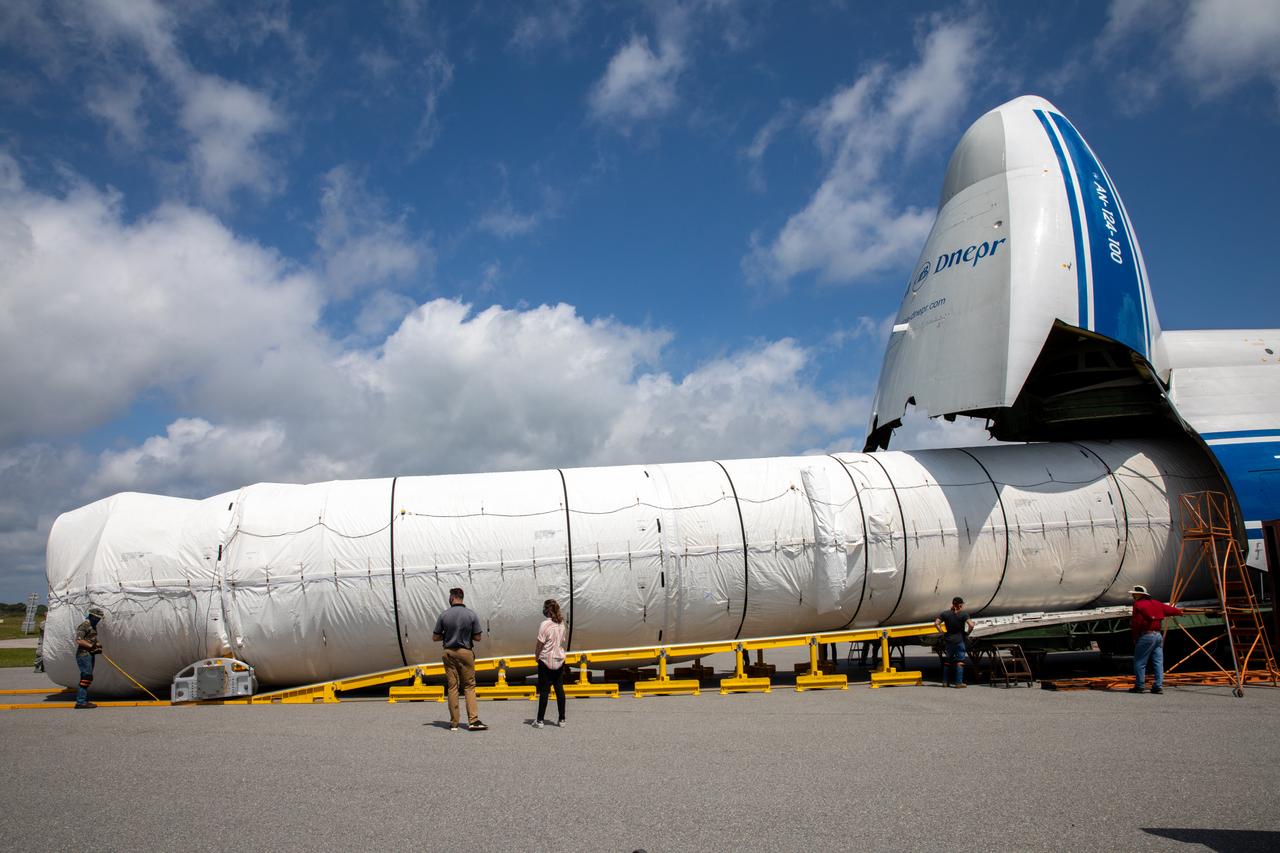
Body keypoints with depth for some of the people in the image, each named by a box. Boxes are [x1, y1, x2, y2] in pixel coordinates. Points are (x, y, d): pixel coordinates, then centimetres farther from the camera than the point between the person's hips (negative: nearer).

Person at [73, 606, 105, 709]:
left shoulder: (93, 626, 18)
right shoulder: (84, 625, -11)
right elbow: (79, 640, -19)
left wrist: (98, 648, 8)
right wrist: (91, 646, -21)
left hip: (90, 655, 10)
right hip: (84, 654, -10)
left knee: (88, 678, 11)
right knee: (86, 677, -13)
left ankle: (83, 701, 16)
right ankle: (81, 701, -12)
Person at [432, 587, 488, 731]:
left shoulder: (444, 615, -3)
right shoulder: (471, 614, -5)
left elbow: (435, 637, 1)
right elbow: (477, 637, -3)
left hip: (449, 652, 1)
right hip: (465, 652, -1)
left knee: (452, 687, 7)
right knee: (469, 686, 5)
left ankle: (454, 723, 9)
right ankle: (473, 721, -6)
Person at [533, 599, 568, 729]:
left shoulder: (545, 624, -16)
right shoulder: (561, 623, 3)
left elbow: (539, 643, -14)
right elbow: (562, 641, 9)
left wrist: (537, 656, 2)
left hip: (546, 661, -5)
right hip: (559, 660, 5)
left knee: (544, 691, 1)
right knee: (559, 690, 10)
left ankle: (540, 720, 6)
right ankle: (561, 719, 13)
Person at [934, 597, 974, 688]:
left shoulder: (945, 614, 3)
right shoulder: (963, 614, -9)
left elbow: (936, 623, 0)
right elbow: (971, 625, -19)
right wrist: (967, 633, -3)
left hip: (949, 640, 4)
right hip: (959, 640, -4)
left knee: (947, 661, 14)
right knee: (960, 662, 1)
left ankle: (945, 681, 19)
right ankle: (959, 683, -1)